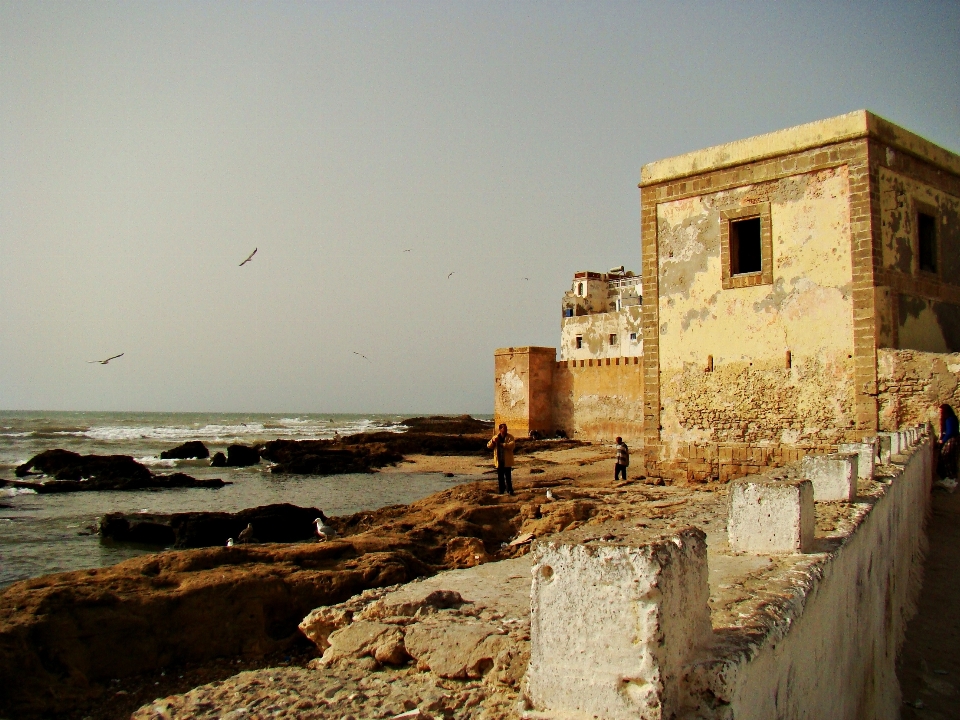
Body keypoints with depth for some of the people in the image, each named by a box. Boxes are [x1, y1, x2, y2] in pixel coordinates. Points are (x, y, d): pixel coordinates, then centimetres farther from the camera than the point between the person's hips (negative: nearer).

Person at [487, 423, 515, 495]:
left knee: (508, 477, -6)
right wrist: (493, 441, -18)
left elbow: (512, 445, -22)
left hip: (507, 461, -4)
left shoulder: (510, 437, -5)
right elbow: (488, 445, 3)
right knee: (500, 477, 11)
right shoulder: (495, 437, 6)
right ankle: (501, 490, 23)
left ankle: (509, 490, 4)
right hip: (499, 461, 4)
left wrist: (502, 444, -23)